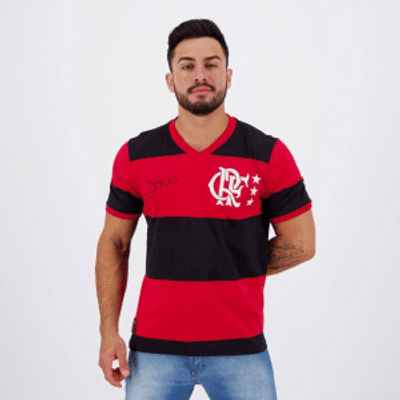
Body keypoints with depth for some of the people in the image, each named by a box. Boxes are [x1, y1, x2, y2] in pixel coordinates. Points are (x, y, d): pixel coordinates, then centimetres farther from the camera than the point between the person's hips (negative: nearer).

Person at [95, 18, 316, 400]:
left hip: (240, 348, -1)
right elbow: (114, 242, 6)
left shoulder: (269, 155, -5)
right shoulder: (135, 156, 0)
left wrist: (234, 270, 0)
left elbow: (300, 243, 0)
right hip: (154, 347, 1)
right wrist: (109, 330, 0)